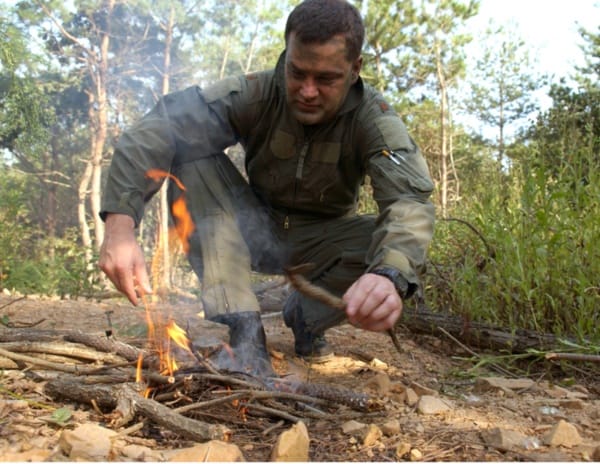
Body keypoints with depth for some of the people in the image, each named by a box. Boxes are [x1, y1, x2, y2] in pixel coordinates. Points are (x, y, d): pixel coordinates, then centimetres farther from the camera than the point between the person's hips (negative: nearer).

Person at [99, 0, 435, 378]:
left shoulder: (374, 119, -21)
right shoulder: (256, 94, -21)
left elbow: (411, 200, -36)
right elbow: (159, 127, -30)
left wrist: (390, 276, -58)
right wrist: (120, 224, -45)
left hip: (321, 241, 0)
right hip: (257, 230, 1)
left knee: (397, 247, -30)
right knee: (193, 157, -24)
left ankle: (305, 317, -1)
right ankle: (243, 328, -26)